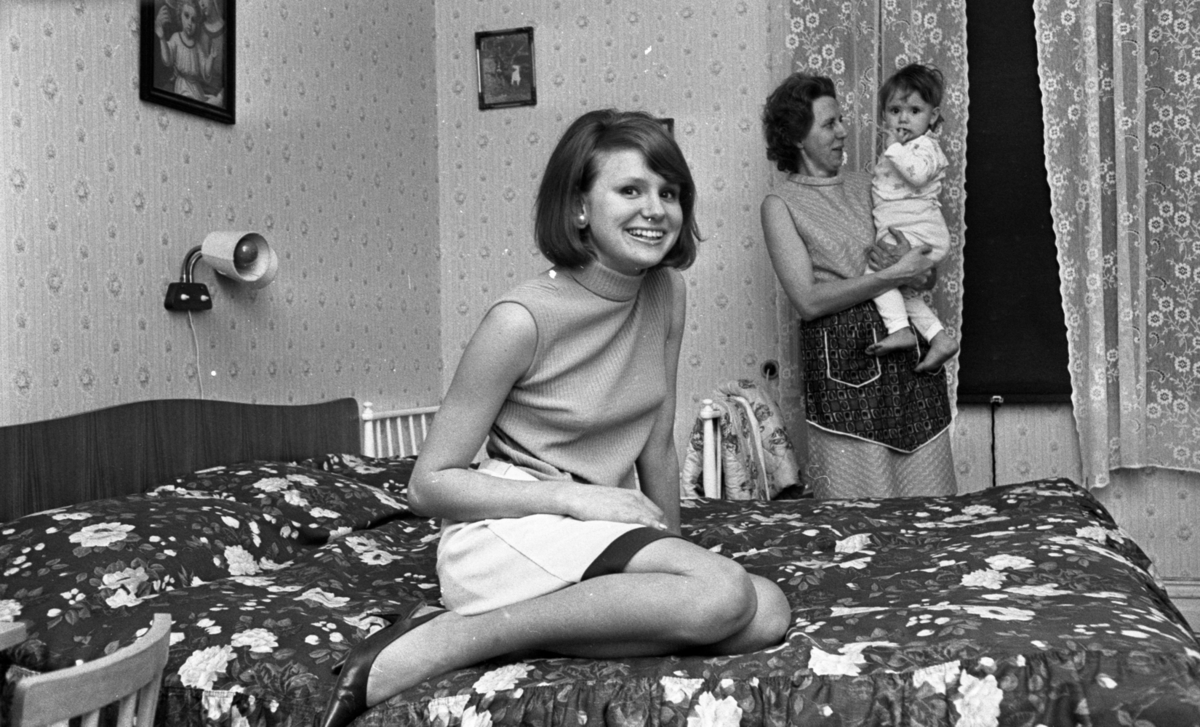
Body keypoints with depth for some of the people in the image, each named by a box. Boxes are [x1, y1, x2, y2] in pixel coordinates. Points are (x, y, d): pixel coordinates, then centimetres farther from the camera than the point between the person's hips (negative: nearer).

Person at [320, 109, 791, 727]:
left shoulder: (667, 293, 2)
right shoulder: (522, 321, -15)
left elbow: (657, 451, 10)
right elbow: (429, 485, -11)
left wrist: (673, 555, 8)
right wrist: (576, 497, -18)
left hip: (602, 535, 7)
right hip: (503, 534, -6)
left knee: (768, 616, -14)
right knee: (724, 595, -27)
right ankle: (442, 642, -21)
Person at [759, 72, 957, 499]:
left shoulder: (866, 184, 15)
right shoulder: (781, 204, 0)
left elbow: (929, 275, 15)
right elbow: (808, 301, -11)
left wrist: (909, 262, -9)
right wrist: (894, 275, -13)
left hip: (907, 348, 5)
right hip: (842, 358, -5)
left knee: (928, 502, 5)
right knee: (857, 505, -3)